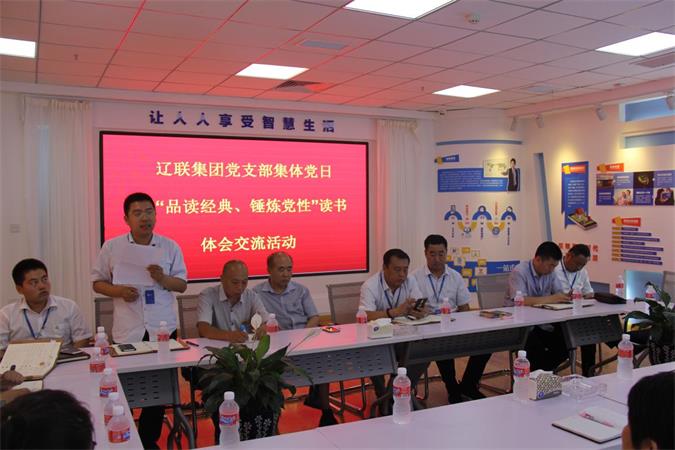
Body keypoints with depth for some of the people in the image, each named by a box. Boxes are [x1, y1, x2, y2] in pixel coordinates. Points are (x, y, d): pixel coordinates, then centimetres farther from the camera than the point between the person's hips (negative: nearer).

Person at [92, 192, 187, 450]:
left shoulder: (170, 247, -1)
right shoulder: (112, 247, -2)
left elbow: (182, 284, 4)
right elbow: (97, 282, 6)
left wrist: (163, 279, -17)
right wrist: (119, 291, -14)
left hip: (162, 329, 1)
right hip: (127, 331, -1)